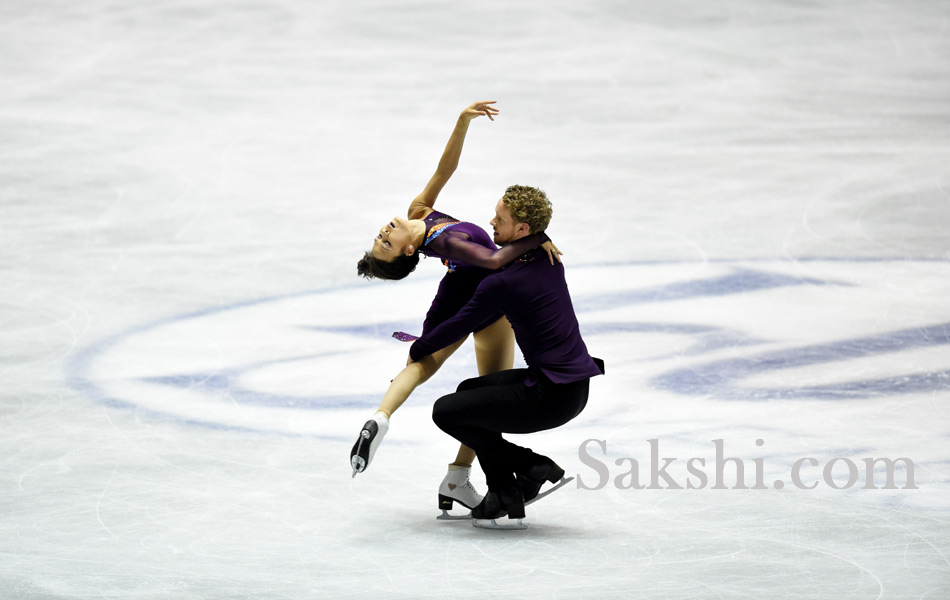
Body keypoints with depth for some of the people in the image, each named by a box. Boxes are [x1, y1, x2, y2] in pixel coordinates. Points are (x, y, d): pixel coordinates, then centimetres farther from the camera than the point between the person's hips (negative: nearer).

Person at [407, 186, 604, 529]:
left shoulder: (503, 283, -19)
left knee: (445, 412, -1)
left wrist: (417, 351, 12)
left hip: (553, 397, -9)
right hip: (576, 384, 9)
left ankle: (533, 466, 4)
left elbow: (458, 327, -6)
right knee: (469, 391, 23)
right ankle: (506, 500, 18)